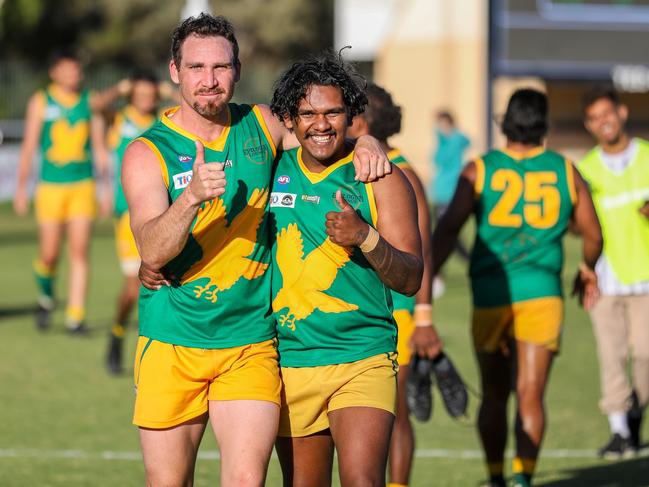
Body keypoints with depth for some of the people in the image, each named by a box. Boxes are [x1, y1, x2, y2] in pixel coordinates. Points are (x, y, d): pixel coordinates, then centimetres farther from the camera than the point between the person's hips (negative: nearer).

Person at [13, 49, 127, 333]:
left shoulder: (90, 102, 8)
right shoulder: (40, 102, 3)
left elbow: (99, 148, 12)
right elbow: (29, 147, 4)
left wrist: (105, 188, 10)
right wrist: (21, 188, 0)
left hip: (83, 185, 1)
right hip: (50, 185, -1)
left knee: (80, 251, -7)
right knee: (49, 254, -1)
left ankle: (75, 317, -6)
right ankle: (46, 296, 29)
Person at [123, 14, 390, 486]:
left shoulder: (262, 125, 6)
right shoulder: (148, 152, -5)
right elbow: (152, 251, -17)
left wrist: (363, 141, 3)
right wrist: (192, 196, -34)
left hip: (250, 345, 1)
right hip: (171, 345, -1)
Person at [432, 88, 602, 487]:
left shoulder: (479, 170, 1)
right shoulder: (566, 172, 6)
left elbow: (448, 230, -10)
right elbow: (593, 235, 15)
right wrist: (589, 269, 35)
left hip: (490, 294, 0)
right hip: (542, 293, 0)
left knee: (494, 395, 15)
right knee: (530, 395, -4)